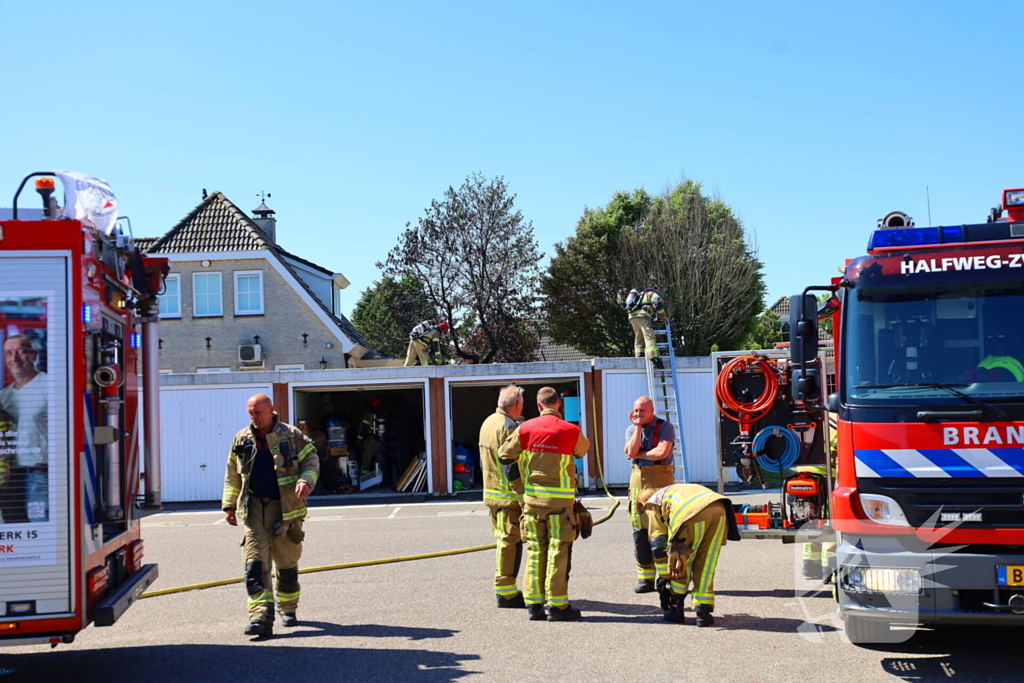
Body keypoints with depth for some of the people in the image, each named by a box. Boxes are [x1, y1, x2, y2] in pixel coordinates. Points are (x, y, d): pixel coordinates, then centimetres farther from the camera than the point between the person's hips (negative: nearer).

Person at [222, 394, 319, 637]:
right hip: (253, 509, 1)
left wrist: (306, 480, -19)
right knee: (255, 564, -11)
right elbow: (232, 476, 16)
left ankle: (288, 610, 29)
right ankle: (261, 617, -14)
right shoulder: (242, 440, 8)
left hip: (285, 509, -1)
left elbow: (311, 460, 2)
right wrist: (229, 506, 12)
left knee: (287, 564, 10)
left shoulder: (292, 436, -1)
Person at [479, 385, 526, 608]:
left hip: (491, 492, 10)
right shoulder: (509, 426, -16)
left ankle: (504, 588, 23)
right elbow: (512, 467, -21)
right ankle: (506, 592, -2)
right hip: (509, 495, -10)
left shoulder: (487, 423, 13)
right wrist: (523, 497, -20)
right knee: (511, 541, -5)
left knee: (503, 540, 17)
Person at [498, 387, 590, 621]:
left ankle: (533, 604, 13)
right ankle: (557, 605, 3)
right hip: (560, 499, -3)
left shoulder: (525, 429, -1)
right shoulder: (571, 431, -7)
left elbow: (504, 456, 6)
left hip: (532, 497, 3)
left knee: (535, 550, 10)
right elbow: (583, 450, 14)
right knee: (558, 551, 1)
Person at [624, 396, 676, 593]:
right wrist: (638, 426, -5)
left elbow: (662, 452, -17)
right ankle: (645, 577, 7)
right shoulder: (631, 429, 12)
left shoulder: (665, 427, -2)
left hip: (660, 480, -4)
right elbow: (631, 452, -7)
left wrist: (639, 454, -5)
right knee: (640, 530, 1)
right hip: (638, 479, 4)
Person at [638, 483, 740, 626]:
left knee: (680, 563, 16)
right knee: (706, 565, 16)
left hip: (694, 513, -5)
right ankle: (703, 612, 12)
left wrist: (664, 578, 23)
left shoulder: (652, 503, 26)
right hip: (719, 508, 5)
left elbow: (658, 543, 18)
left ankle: (676, 609, 24)